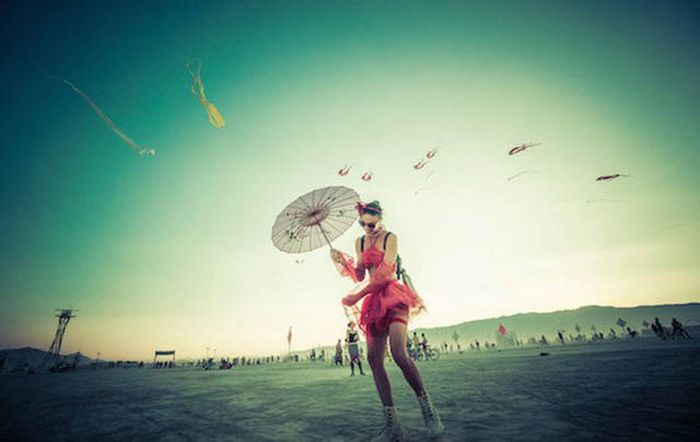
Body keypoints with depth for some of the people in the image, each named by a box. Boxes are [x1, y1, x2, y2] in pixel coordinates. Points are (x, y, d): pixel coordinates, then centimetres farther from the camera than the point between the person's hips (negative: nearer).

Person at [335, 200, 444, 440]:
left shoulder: (390, 238, -5)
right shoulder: (360, 242, 14)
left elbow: (384, 274, -14)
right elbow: (360, 275, 12)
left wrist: (356, 297, -13)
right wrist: (342, 261, -6)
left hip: (393, 296, -6)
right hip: (375, 300, 6)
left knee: (399, 353, -21)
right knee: (374, 358, -4)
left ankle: (429, 412, -1)